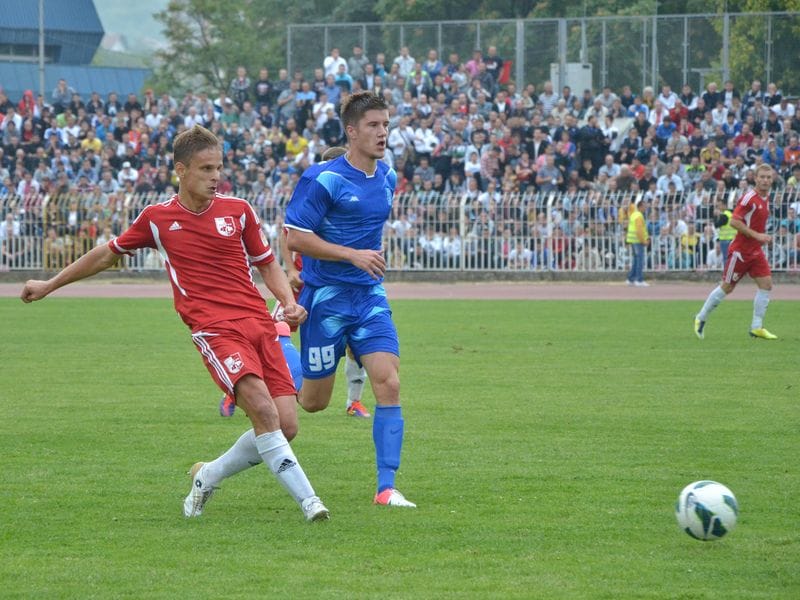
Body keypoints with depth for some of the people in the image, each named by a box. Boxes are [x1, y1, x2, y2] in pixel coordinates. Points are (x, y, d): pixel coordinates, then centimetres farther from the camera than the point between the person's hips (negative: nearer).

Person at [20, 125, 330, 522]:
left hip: (260, 325, 4)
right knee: (263, 409, -26)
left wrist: (289, 303, 2)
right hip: (214, 330, -4)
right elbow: (109, 254, 22)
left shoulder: (239, 211, 11)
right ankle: (307, 500, -23)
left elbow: (267, 264, 22)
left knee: (286, 426, -6)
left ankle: (208, 477, 17)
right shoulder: (157, 218, 6)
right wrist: (50, 285, 29)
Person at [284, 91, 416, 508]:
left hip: (369, 297, 5)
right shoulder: (323, 179, -14)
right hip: (325, 298, -5)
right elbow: (295, 238, -17)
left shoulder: (387, 178, 8)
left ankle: (386, 487, -10)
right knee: (314, 401, 3)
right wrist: (352, 255, -22)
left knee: (389, 384, -12)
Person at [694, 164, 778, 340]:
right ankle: (701, 318, 17)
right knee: (727, 287, 0)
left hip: (756, 251, 8)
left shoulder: (765, 198, 9)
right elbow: (734, 221, -23)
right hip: (740, 251, -8)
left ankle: (756, 327, 1)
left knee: (766, 284, -4)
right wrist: (756, 235, -24)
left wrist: (763, 237, 12)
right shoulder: (749, 197, -18)